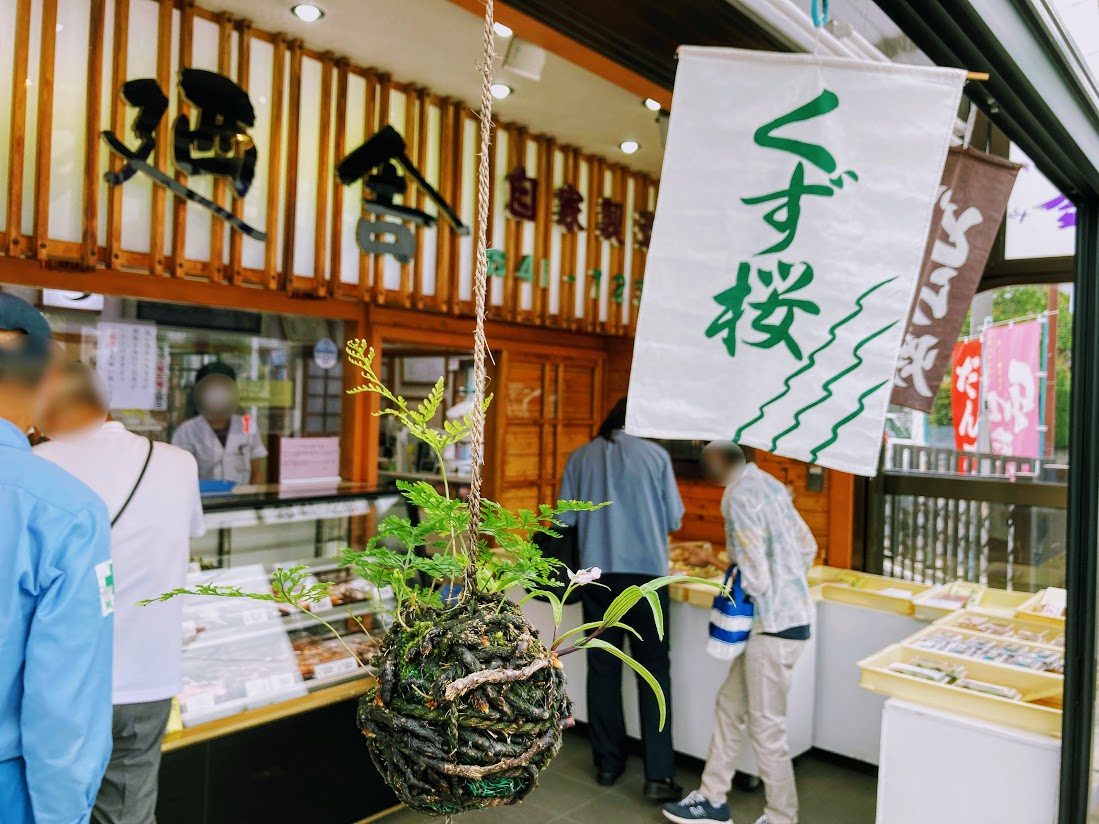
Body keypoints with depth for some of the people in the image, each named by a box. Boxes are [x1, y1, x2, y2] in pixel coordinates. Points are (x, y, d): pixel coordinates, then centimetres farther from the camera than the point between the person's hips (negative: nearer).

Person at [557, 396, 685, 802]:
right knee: (653, 670, 5)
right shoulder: (655, 454, -1)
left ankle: (608, 762, 22)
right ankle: (658, 775, 5)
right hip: (645, 572, -2)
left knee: (602, 667, 12)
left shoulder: (581, 457, 4)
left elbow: (565, 519, 4)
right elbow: (674, 518, 4)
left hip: (597, 574, 2)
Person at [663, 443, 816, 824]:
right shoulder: (769, 485, 8)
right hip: (790, 615, 9)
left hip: (775, 625, -9)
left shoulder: (740, 496, -19)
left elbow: (755, 575, -22)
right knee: (730, 703, 18)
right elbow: (807, 547, 14)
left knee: (766, 727, 5)